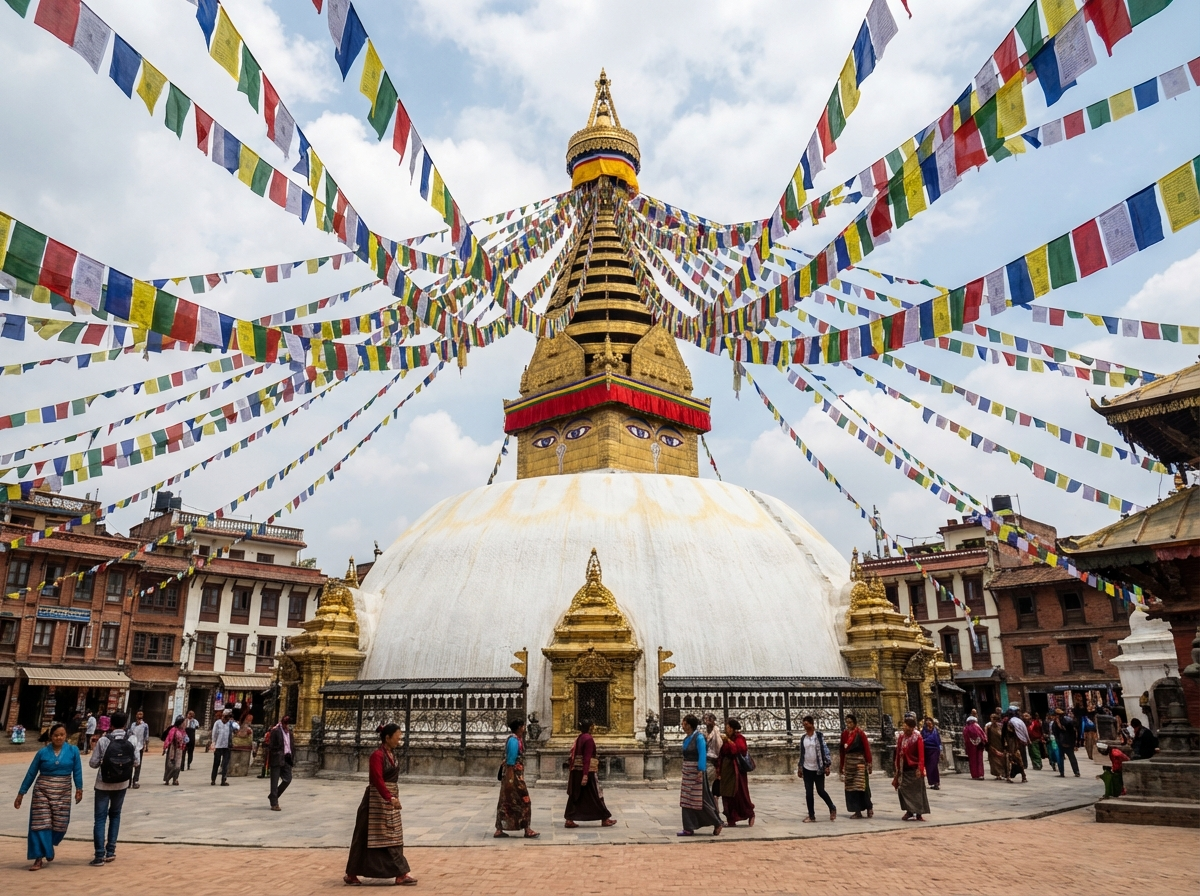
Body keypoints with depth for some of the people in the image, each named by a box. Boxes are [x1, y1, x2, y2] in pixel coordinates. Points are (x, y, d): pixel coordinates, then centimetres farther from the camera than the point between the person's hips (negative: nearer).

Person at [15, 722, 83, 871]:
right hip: (42, 791, 0)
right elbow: (31, 773, 4)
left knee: (60, 824, 5)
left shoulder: (73, 750, -4)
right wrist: (21, 793, 6)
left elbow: (77, 771, -3)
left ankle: (48, 847, 34)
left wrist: (79, 789, -9)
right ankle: (39, 858, 3)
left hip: (63, 793, 0)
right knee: (41, 824, -4)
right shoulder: (42, 752, -3)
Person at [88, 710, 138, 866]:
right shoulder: (131, 741, -6)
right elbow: (136, 762, -1)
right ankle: (111, 851, 18)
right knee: (115, 814, 19)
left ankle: (100, 855, -1)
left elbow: (93, 763, -10)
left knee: (100, 818, 4)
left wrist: (103, 762, 11)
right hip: (122, 784, 2)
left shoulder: (103, 741, -13)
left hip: (103, 784, -2)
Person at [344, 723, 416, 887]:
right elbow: (377, 780, -27)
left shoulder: (392, 753, 8)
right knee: (365, 837, 3)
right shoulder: (377, 755, -18)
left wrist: (394, 797, 16)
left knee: (393, 837, 9)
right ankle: (351, 874, 17)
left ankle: (400, 875, 12)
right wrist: (390, 797, -34)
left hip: (390, 799, 9)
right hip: (377, 800, -9)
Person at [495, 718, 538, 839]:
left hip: (513, 775, 10)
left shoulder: (515, 739, 14)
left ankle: (499, 830, 13)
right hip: (514, 775, -10)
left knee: (506, 802, 10)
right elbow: (511, 760, -21)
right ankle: (527, 830, 2)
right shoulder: (514, 740, -16)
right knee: (523, 801, -3)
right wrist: (510, 779, -23)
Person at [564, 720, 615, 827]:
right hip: (588, 770, -8)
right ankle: (605, 820, 13)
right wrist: (585, 775, -24)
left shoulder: (579, 738, 11)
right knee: (595, 795, 3)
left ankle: (569, 820, 6)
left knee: (575, 795, 10)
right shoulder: (588, 739, -14)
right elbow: (587, 758, -20)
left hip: (577, 770, 8)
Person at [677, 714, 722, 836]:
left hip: (696, 771, -9)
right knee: (686, 800, 7)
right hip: (687, 772, 9)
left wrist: (700, 771, -23)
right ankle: (689, 829, 12)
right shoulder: (687, 738, 10)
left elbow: (702, 755, -18)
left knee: (700, 800, -2)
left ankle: (717, 824, 13)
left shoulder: (699, 737, -15)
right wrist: (683, 771, 16)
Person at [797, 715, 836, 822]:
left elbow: (825, 750, -8)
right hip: (807, 769, 4)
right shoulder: (803, 738, 6)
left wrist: (827, 765, -12)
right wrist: (799, 767, 10)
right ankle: (811, 815, 12)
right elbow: (802, 753, 12)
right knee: (808, 792, 4)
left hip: (818, 768, -4)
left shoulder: (819, 735, -6)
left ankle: (832, 809, 23)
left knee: (821, 791, 0)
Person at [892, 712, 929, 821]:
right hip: (904, 768, 5)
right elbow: (898, 753, 8)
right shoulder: (901, 736, 4)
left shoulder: (918, 737, -12)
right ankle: (909, 811, 16)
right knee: (904, 789, 5)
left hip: (914, 769, -5)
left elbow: (921, 754, -16)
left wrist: (920, 768, -24)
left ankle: (918, 813, 9)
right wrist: (898, 768, 9)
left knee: (917, 790, 2)